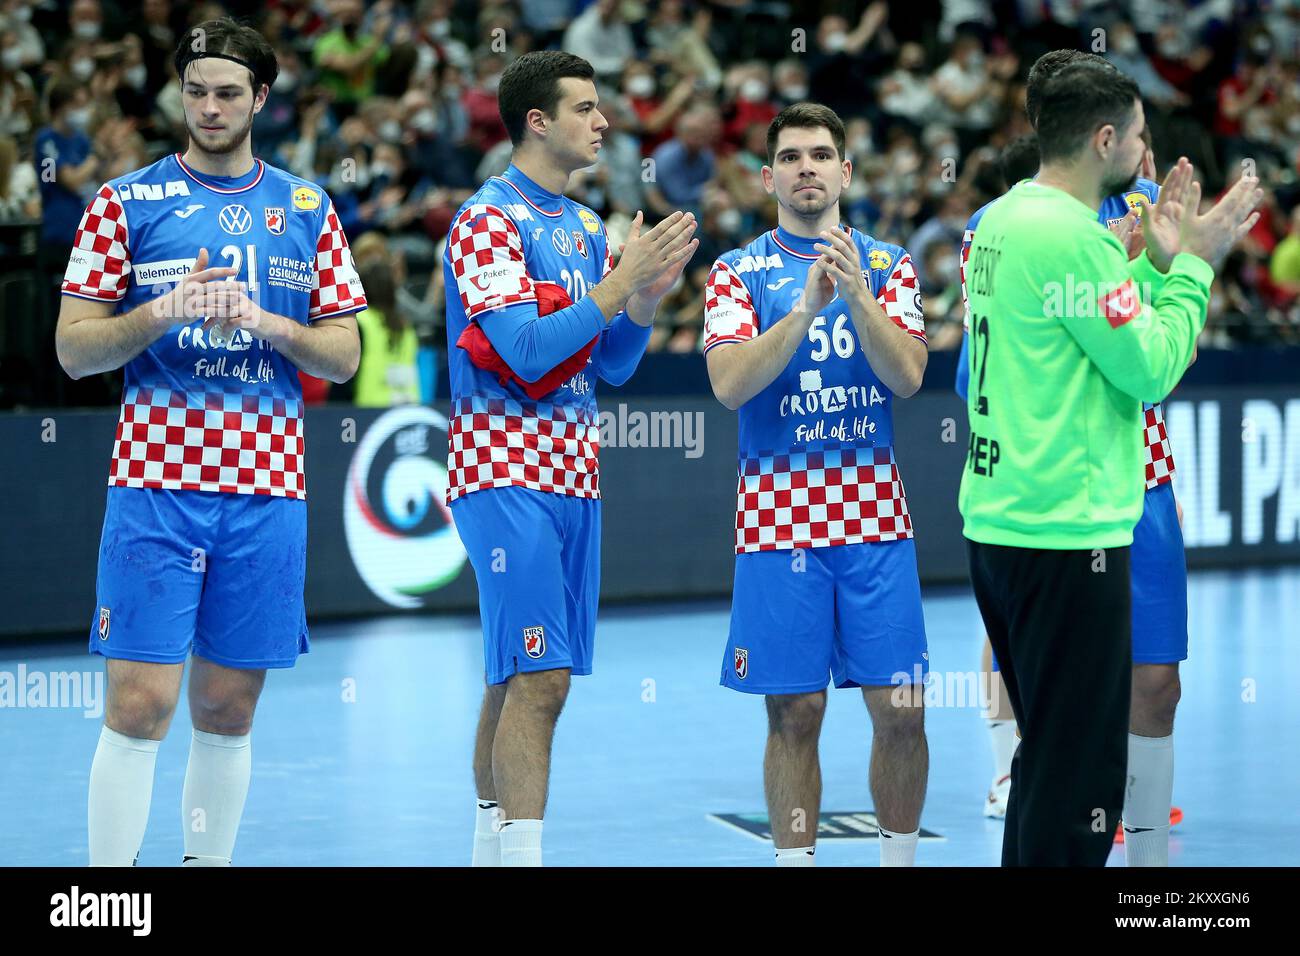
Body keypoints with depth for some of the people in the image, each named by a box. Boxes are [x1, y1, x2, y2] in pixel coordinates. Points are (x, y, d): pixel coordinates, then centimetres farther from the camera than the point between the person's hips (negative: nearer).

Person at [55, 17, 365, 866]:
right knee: (141, 702, -9)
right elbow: (73, 350, 1)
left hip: (268, 485, 3)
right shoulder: (126, 202, 4)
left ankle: (209, 860, 16)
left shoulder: (307, 211, 11)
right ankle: (110, 867, -4)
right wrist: (163, 313, -16)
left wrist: (265, 321, -9)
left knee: (229, 708, 7)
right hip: (157, 477, -3)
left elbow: (344, 355, 9)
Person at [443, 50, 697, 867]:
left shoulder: (586, 227, 16)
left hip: (572, 475, 8)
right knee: (538, 677, -14)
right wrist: (619, 284, -17)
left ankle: (491, 845, 17)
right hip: (508, 471, -8)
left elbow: (613, 365, 16)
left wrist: (645, 300, -1)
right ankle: (521, 854, -15)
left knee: (518, 679, 11)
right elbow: (525, 350, -19)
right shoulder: (489, 218, -10)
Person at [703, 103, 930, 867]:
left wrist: (856, 295, -20)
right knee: (794, 713, 1)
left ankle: (901, 855, 13)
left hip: (874, 510, 1)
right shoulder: (738, 272, 3)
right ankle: (795, 859, 9)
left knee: (900, 709, -1)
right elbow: (730, 383, -11)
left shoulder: (889, 265, 7)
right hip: (780, 511, -1)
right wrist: (807, 306, -21)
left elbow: (908, 376, -6)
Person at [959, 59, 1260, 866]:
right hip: (1068, 534, -10)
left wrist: (1156, 260, 12)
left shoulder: (1003, 219, 11)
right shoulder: (1070, 235, -18)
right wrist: (1196, 263, -5)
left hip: (999, 522, 10)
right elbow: (1151, 370, -15)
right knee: (1080, 776, -5)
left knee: (1046, 749, 20)